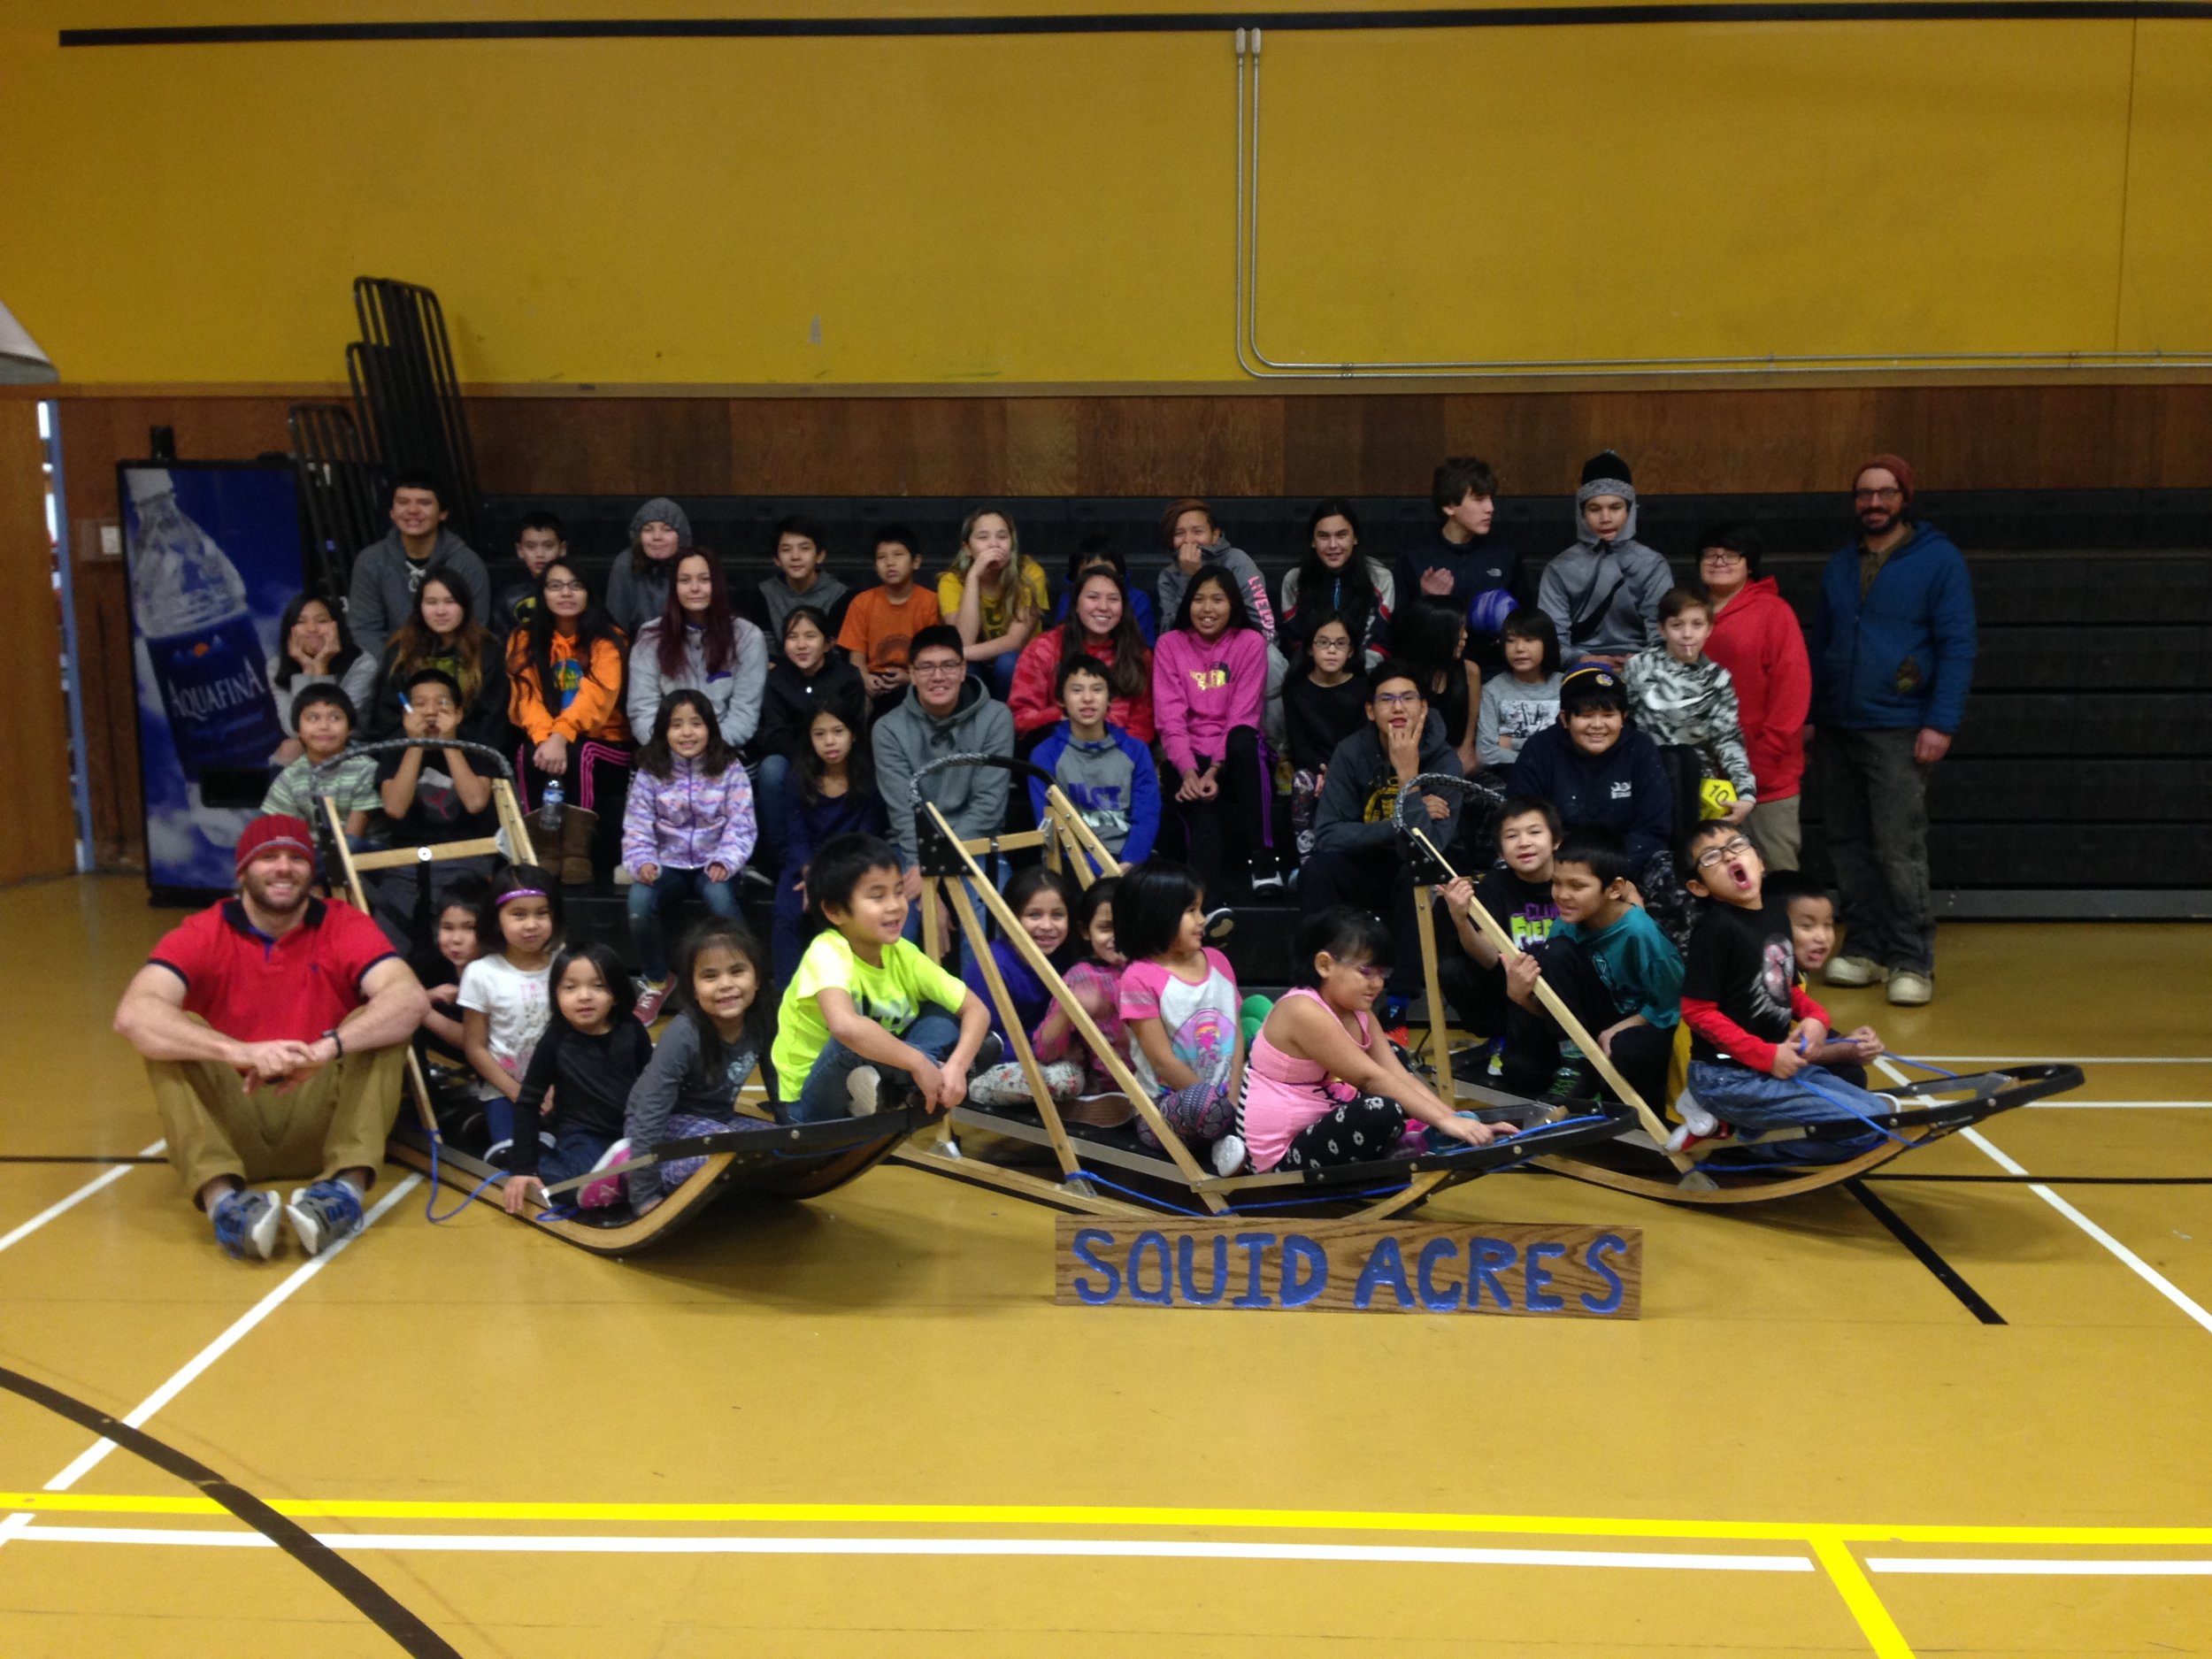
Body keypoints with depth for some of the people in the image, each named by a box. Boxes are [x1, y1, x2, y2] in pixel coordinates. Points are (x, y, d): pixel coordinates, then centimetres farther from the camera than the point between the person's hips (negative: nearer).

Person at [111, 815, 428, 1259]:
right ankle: (221, 1196, -39)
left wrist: (326, 1047, -39)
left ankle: (346, 1186, -37)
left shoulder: (345, 927, -3)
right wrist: (240, 1052, -39)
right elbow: (132, 1014, -23)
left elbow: (411, 997, -22)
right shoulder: (201, 935, -4)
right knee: (161, 1031, -21)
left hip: (321, 1121, 0)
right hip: (229, 1119, 0)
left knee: (381, 1021, -21)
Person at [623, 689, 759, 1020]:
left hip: (714, 863, -2)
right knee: (639, 900, -29)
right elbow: (637, 826, -1)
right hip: (668, 863, 2)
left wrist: (726, 860, -23)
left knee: (720, 896, -36)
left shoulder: (729, 770, -2)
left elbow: (741, 825, -7)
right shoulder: (650, 772, 1)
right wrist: (643, 861, -19)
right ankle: (656, 982, -4)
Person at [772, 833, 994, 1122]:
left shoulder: (902, 954, -6)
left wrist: (956, 1066, -25)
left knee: (943, 1017, -7)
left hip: (872, 1093, 7)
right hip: (811, 1104, -7)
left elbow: (976, 1009, -5)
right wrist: (919, 1063, -36)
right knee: (858, 1037, -34)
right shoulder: (827, 952, -25)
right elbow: (845, 1027, -46)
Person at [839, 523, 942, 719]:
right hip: (876, 681, 1)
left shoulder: (930, 602, -3)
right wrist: (865, 679, -22)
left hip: (914, 682, -1)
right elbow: (857, 655, 1)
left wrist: (912, 678, -24)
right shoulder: (862, 602, 3)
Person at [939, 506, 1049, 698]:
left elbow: (1015, 641, -23)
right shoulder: (952, 581, -13)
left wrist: (962, 654, -36)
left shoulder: (1030, 573, -16)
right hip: (977, 668, 0)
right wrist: (973, 576, -31)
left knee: (1007, 662, -31)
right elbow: (964, 642, -28)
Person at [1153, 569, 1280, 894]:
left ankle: (1262, 859, -33)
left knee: (1244, 740, -37)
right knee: (1203, 816, -33)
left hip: (1234, 758, 0)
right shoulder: (1170, 644, 6)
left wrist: (1215, 769, -21)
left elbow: (1243, 716, -6)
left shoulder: (1250, 642, 4)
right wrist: (1189, 772, -21)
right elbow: (1170, 718, -4)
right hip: (1191, 758, 0)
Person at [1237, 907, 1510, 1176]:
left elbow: (1401, 1076, -1)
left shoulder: (1359, 1014, 7)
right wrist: (1445, 1121, -28)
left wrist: (1461, 1123, -12)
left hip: (1317, 1131, 10)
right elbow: (1370, 1079, -26)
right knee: (1382, 1113, -30)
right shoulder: (1303, 1011, -22)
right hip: (1282, 1157, -10)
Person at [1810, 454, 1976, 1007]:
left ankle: (1913, 964, -2)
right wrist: (1809, 716, 16)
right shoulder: (1839, 566, 15)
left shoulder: (1938, 560, -2)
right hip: (1835, 730, 6)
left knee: (1899, 851, -9)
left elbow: (1957, 645, -6)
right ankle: (1865, 949, 18)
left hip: (1898, 731, -6)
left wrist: (1942, 723, -13)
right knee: (1848, 845, 8)